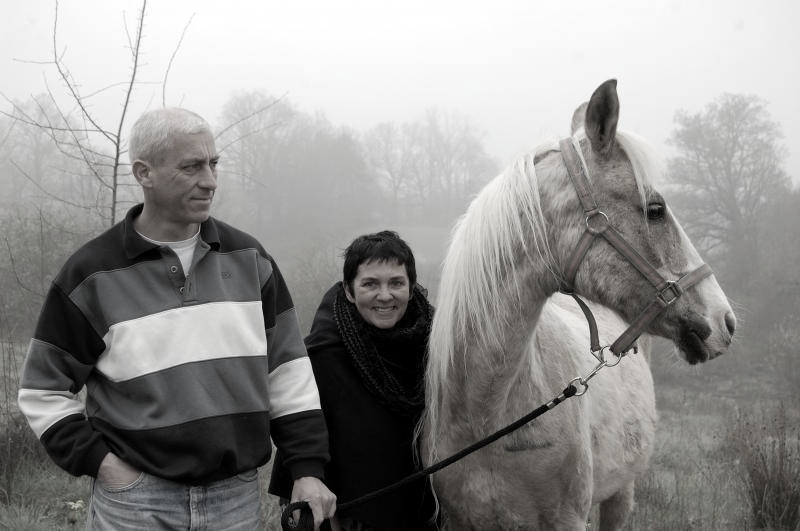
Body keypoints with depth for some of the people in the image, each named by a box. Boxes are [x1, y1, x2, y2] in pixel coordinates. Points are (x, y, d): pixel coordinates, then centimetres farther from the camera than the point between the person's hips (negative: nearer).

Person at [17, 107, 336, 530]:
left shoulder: (249, 258, 4)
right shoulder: (91, 274, -5)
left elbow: (288, 370, 7)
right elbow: (42, 390, 2)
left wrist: (308, 468, 1)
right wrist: (97, 460, -8)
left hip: (238, 496, 3)